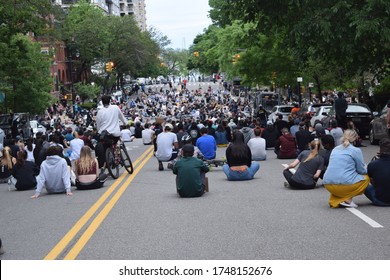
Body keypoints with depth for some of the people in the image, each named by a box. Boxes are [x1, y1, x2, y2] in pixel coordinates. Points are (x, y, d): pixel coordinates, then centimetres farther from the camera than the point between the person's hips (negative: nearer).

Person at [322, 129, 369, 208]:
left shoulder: (335, 149, 18)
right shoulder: (356, 150, 0)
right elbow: (362, 171, 4)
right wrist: (367, 171, 28)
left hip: (328, 185, 6)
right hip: (344, 183, -6)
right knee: (366, 178, 18)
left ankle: (334, 201, 12)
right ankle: (348, 199, -1)